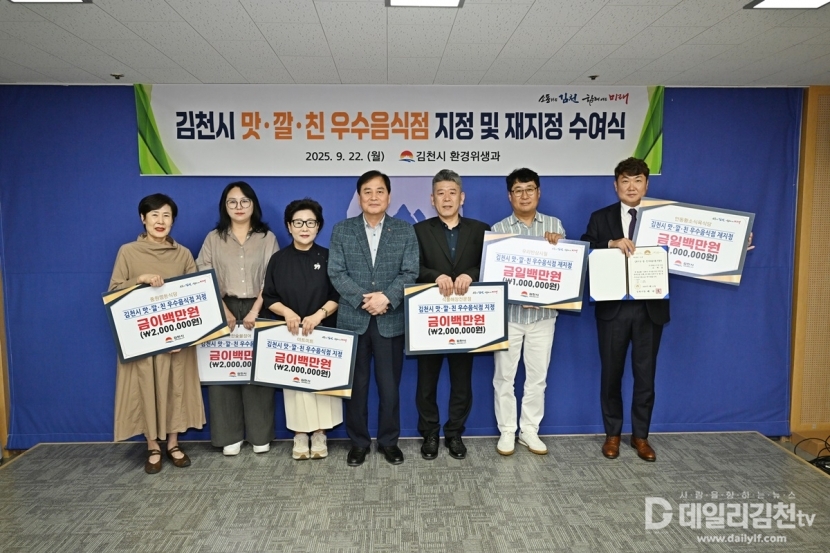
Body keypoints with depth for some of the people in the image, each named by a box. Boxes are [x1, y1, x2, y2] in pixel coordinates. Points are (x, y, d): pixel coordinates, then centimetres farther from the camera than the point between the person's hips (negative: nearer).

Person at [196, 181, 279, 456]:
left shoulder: (267, 237, 6)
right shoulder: (213, 238, 8)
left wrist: (255, 311, -10)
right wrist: (224, 311, -9)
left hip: (258, 311, -1)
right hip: (223, 312, 1)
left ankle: (260, 435, 10)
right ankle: (230, 436, 10)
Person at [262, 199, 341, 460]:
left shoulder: (328, 257, 1)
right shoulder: (278, 259, 3)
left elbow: (338, 296, -2)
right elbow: (269, 298, 3)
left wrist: (319, 314, -17)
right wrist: (287, 312, -16)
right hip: (290, 333, 1)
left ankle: (319, 435, 16)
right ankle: (299, 436, 17)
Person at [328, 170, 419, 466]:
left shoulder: (405, 231, 5)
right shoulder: (341, 230, 5)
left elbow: (411, 273, -2)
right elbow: (336, 273, -3)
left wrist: (387, 297, -17)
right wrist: (363, 298, -15)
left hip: (391, 320, 0)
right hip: (353, 319, 0)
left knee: (390, 385, 7)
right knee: (356, 385, 9)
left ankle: (389, 441, 24)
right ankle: (358, 441, 24)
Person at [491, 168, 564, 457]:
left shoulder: (554, 225, 5)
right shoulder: (498, 229, 0)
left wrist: (556, 246, -16)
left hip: (543, 312, 2)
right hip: (509, 312, -1)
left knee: (537, 376, 10)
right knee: (504, 375, 5)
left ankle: (530, 430, 24)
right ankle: (507, 431, 20)